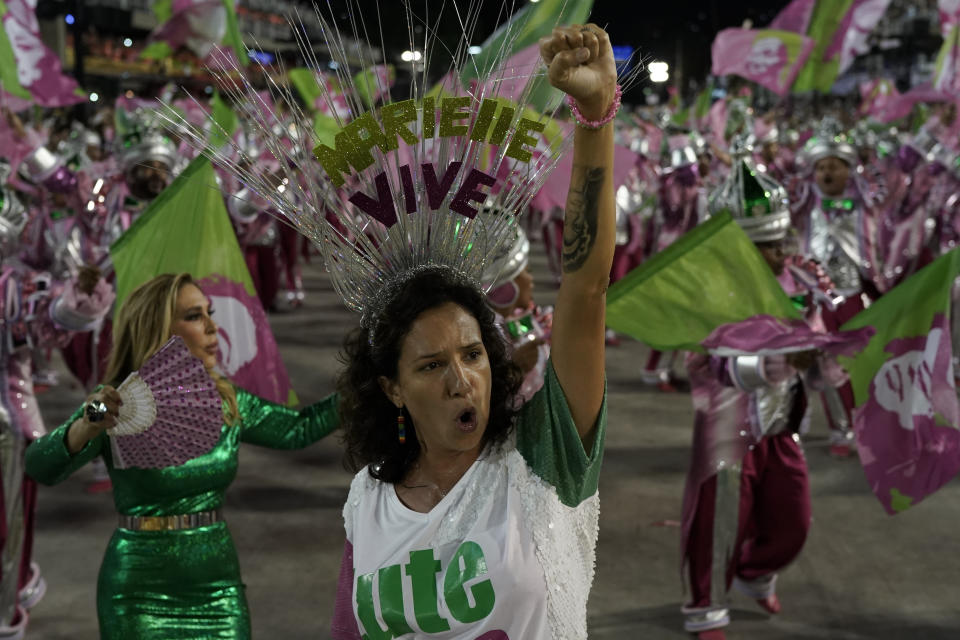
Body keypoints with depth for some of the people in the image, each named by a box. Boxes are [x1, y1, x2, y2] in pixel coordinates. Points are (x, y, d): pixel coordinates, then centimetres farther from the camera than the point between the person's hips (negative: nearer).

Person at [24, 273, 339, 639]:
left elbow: (301, 428, 12)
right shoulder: (118, 407, -12)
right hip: (144, 592, -4)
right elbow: (40, 467, -24)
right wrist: (87, 428, -44)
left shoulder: (227, 403, 4)